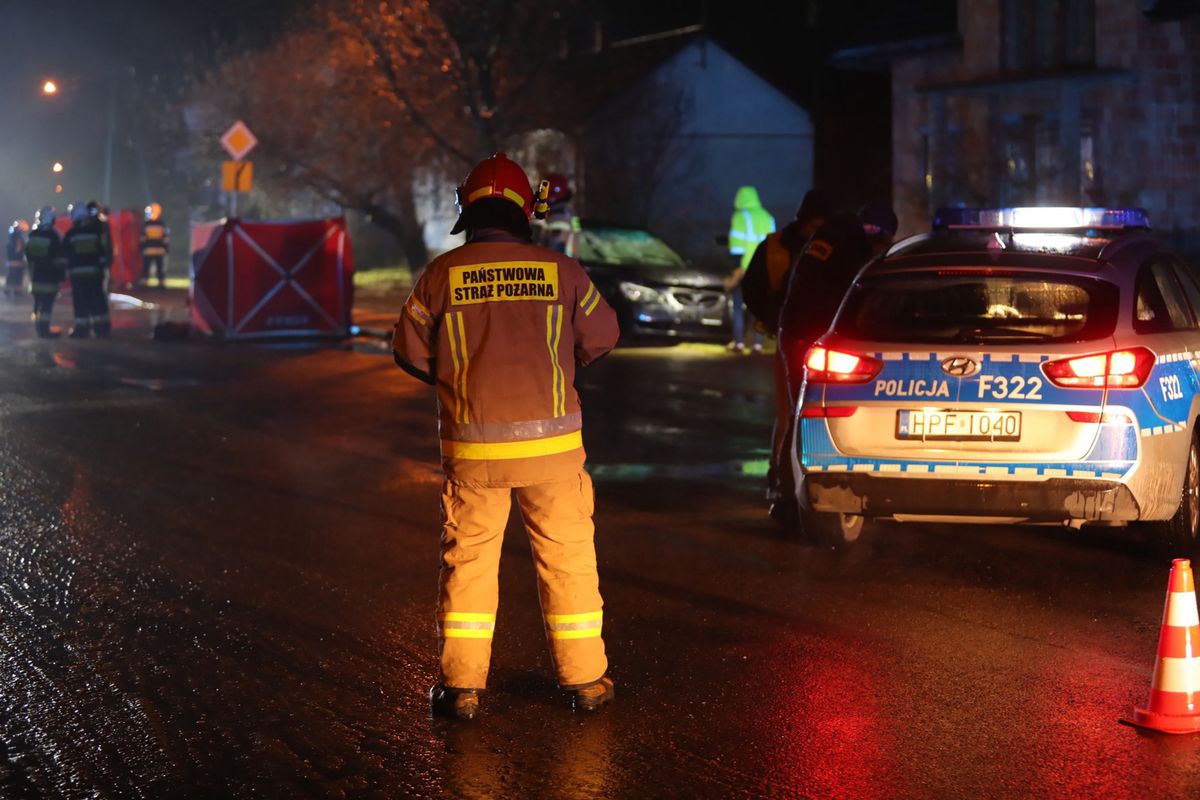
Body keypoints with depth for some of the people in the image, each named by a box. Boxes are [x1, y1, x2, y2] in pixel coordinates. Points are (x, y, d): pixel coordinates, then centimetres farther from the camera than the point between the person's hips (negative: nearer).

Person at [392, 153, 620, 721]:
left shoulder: (442, 274, -3)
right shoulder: (560, 271, -2)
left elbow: (410, 350, 3)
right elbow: (601, 337, 9)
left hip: (472, 446, 0)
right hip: (550, 440, 0)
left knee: (468, 558, 10)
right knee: (567, 556, 10)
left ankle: (462, 685, 12)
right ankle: (584, 679, 16)